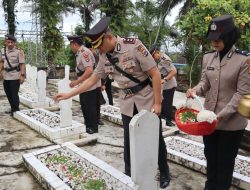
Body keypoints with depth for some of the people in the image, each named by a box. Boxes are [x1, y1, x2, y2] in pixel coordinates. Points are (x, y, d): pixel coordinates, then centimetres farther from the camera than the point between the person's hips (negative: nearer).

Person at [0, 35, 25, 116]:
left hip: (15, 76, -6)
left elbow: (22, 64, -13)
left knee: (14, 94, -4)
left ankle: (16, 110, 9)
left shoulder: (19, 51, -10)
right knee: (8, 93, 13)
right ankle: (13, 109, 28)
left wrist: (22, 75, -18)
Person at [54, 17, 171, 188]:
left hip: (146, 99, -4)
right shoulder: (104, 57, -2)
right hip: (127, 102, 4)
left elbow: (155, 74, -17)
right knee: (129, 140, 10)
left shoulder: (133, 46, -19)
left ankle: (164, 173, 30)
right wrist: (69, 94, 6)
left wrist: (157, 103, -17)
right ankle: (129, 174, 30)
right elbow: (92, 80, 8)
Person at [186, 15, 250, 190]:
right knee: (210, 155, 21)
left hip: (231, 121, -5)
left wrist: (222, 115, -22)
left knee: (225, 160, 14)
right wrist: (196, 90, -15)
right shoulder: (208, 58, 2)